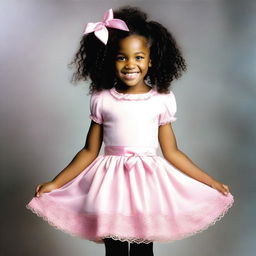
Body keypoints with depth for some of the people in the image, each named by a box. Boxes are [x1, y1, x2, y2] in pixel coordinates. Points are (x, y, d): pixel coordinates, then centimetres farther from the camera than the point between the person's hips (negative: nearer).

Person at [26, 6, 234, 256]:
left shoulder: (162, 100, -1)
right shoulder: (102, 100, -1)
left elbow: (171, 152, 4)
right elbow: (89, 151, 4)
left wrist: (211, 182, 4)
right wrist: (55, 183, 0)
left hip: (148, 183, 0)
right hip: (111, 184, 0)